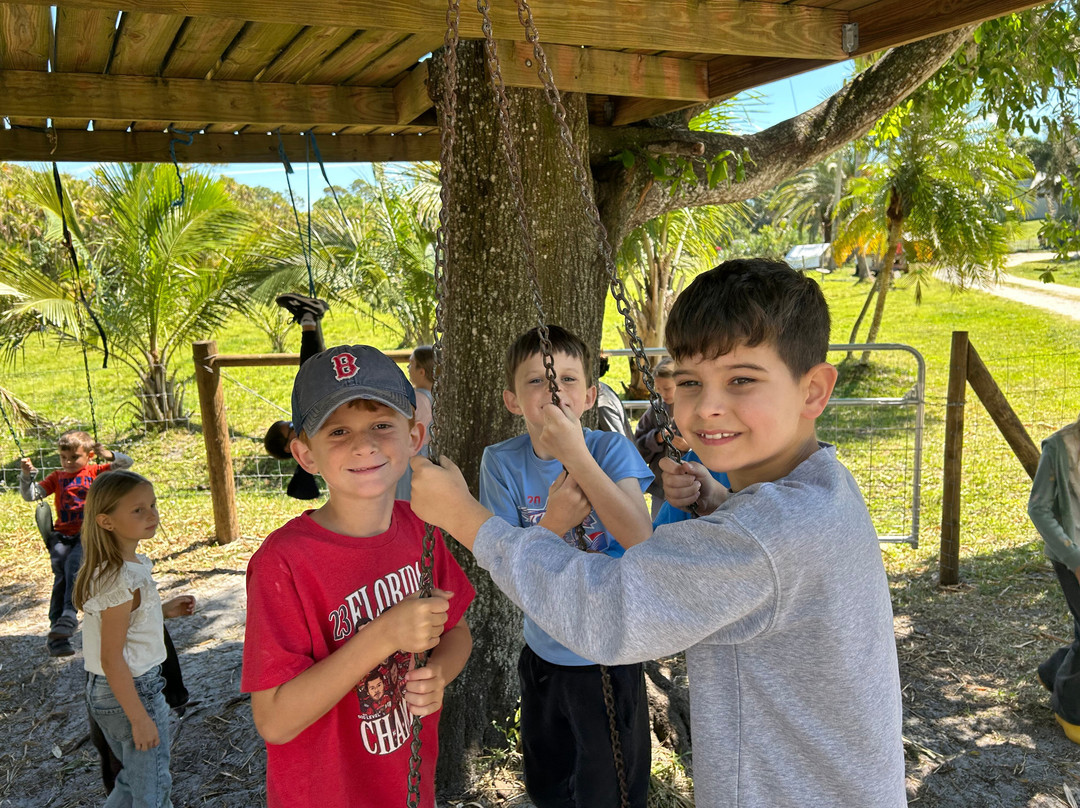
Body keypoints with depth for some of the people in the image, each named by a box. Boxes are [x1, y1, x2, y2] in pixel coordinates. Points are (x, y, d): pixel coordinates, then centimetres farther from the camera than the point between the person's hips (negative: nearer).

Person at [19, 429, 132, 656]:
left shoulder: (96, 471, 10)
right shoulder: (56, 477, 18)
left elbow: (126, 463, 0)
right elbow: (30, 495, 11)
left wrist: (108, 456, -18)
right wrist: (27, 474, -5)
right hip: (62, 535, 2)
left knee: (74, 564, -31)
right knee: (61, 572, -19)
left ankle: (68, 618, -35)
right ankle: (57, 634, -20)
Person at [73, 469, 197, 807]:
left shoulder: (116, 567, 2)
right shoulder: (123, 580, -26)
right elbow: (112, 658, -24)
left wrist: (163, 610, 5)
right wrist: (139, 719, -19)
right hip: (134, 690, -9)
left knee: (134, 777, 26)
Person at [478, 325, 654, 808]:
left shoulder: (611, 449, -17)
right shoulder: (503, 463, -12)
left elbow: (641, 538, -31)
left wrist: (576, 456, -38)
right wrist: (551, 525, -32)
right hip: (544, 655, 3)